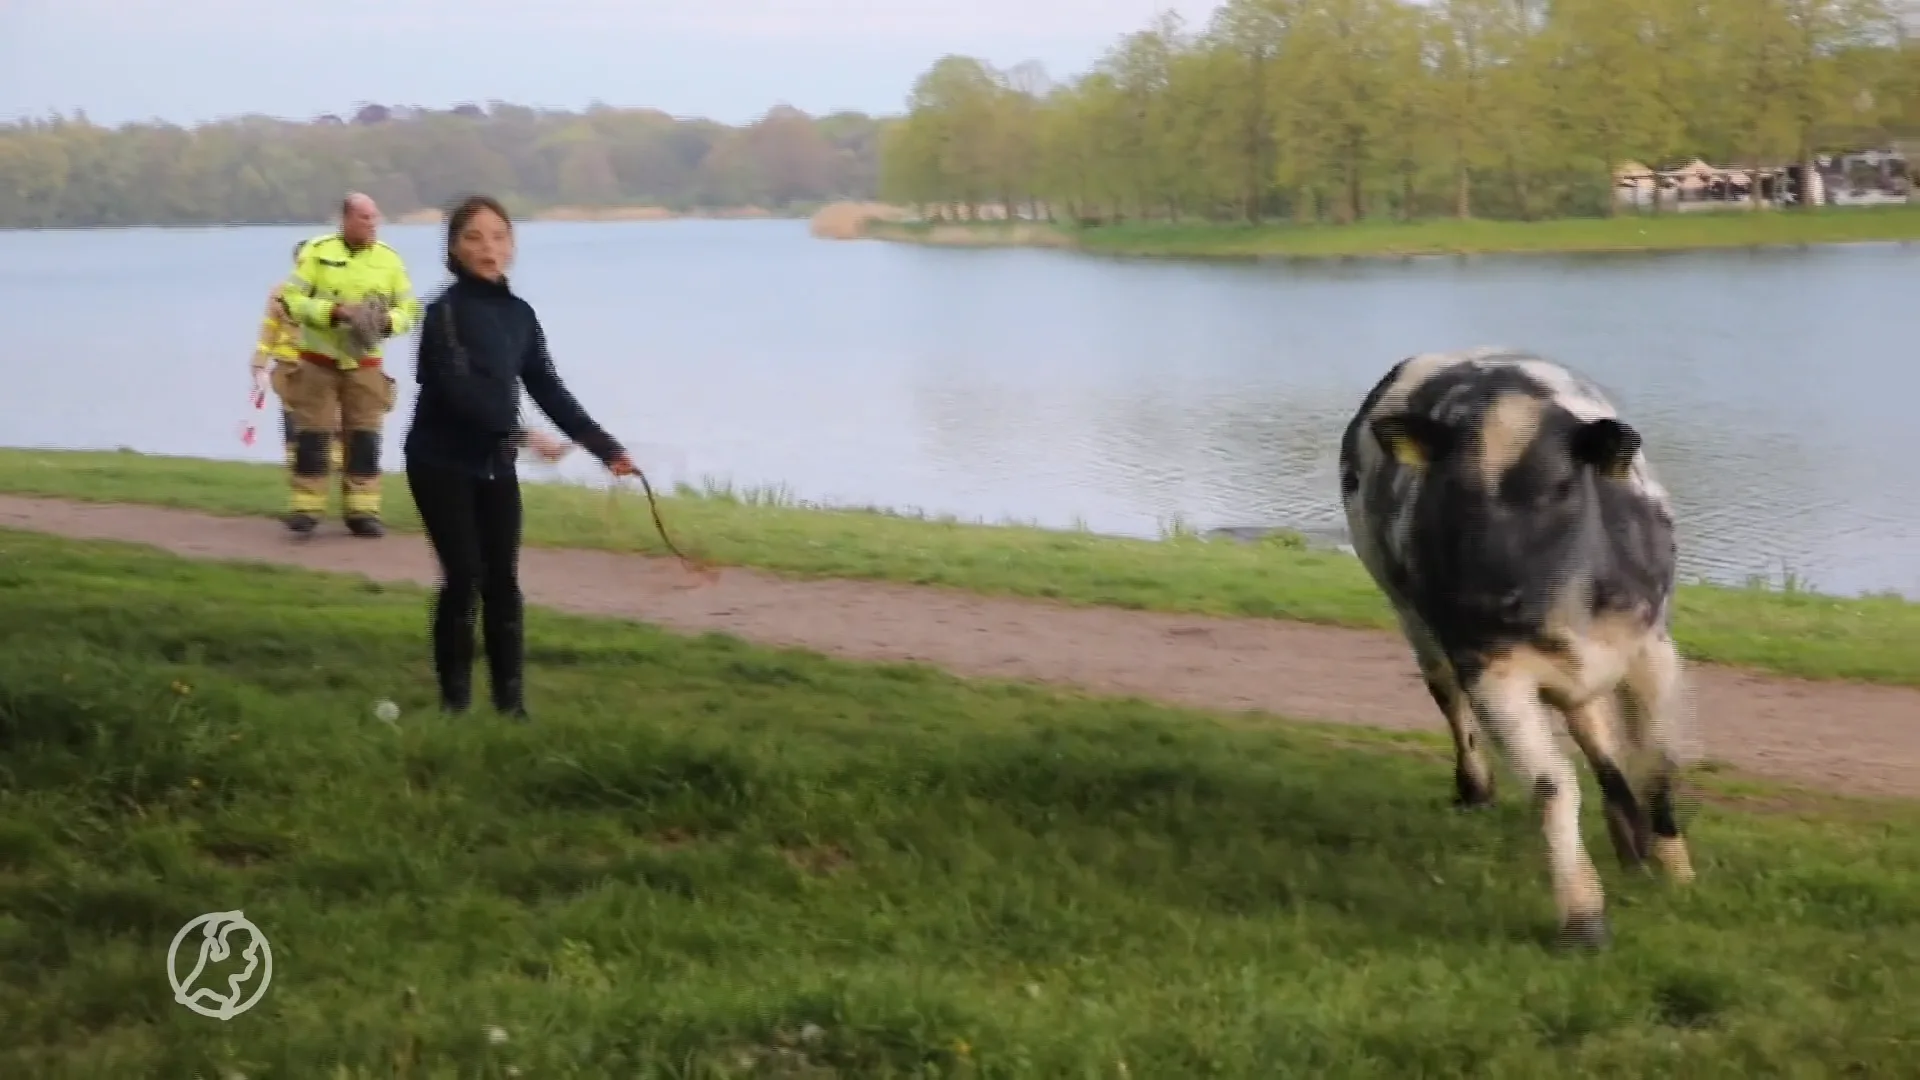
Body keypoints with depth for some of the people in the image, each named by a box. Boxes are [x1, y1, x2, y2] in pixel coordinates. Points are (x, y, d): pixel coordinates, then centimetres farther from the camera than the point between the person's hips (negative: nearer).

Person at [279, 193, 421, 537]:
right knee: (311, 436, -1)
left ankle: (362, 509, 10)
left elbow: (409, 308, 5)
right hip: (318, 362, -2)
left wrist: (387, 321, -16)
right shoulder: (317, 252, -6)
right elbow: (291, 300, -9)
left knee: (364, 439, 3)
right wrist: (333, 311, -22)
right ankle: (305, 508, 6)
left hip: (365, 364, 2)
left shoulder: (389, 259, 1)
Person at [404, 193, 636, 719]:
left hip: (495, 464, 5)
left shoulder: (519, 314, 7)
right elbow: (459, 388, -23)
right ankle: (455, 697, 4)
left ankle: (510, 700, 5)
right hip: (442, 463, -5)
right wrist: (524, 435, -29)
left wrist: (604, 446, -2)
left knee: (503, 579, 1)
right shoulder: (446, 310, -12)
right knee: (464, 576, -8)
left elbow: (548, 389, 6)